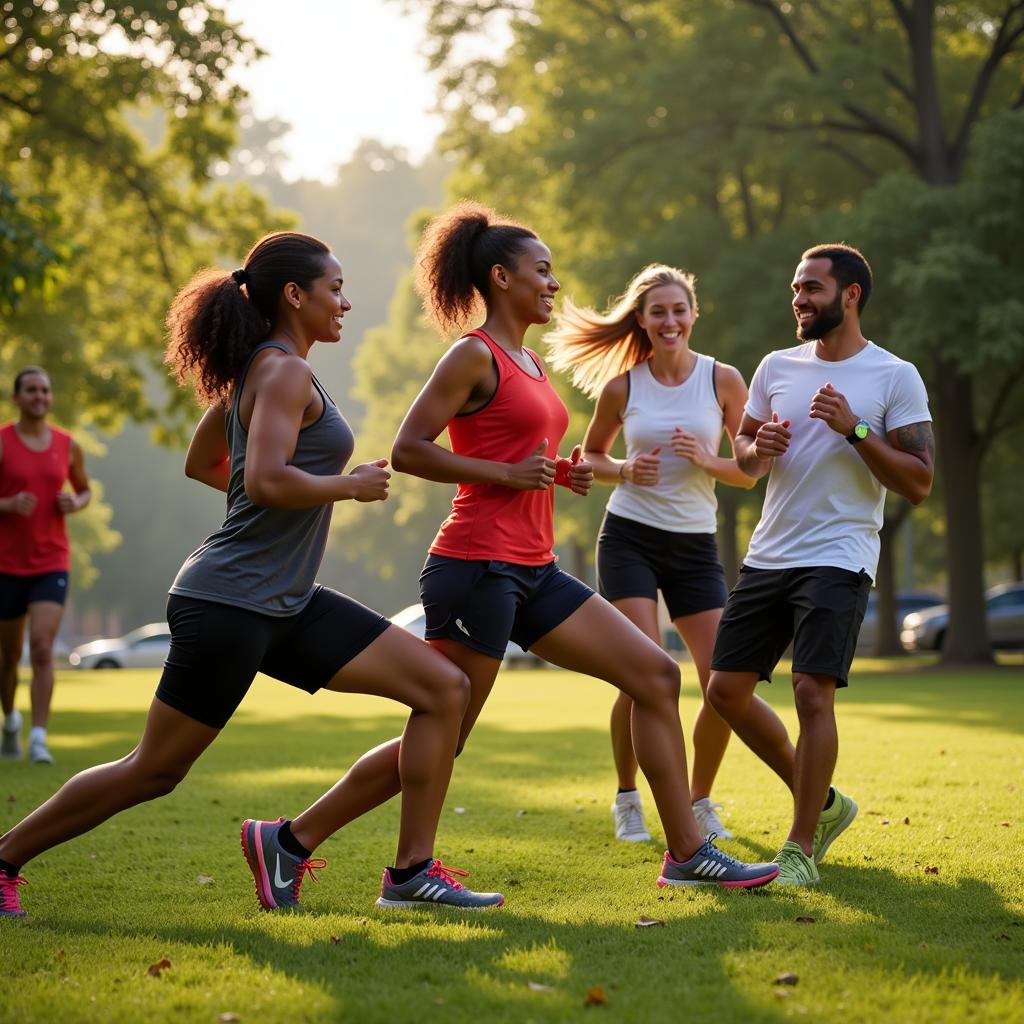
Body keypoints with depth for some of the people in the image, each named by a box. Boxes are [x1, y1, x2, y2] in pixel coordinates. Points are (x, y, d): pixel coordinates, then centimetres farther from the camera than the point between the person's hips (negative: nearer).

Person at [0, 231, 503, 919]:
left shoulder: (257, 371, 16)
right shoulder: (286, 372, -13)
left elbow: (201, 463, 26)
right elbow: (267, 480, -27)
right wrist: (351, 485, -12)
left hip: (286, 604, 10)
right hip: (230, 602, -10)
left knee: (445, 688, 0)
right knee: (155, 771, 0)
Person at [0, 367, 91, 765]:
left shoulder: (68, 445, 3)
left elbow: (85, 491, 18)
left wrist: (74, 504, -5)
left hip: (52, 564, 1)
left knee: (42, 648, -16)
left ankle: (38, 740, -16)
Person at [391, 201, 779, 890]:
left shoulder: (530, 362, 19)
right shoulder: (475, 356, -8)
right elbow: (408, 450, -14)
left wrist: (563, 473, 9)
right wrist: (508, 473, -16)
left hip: (533, 570, 9)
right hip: (477, 567, -9)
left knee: (657, 676, 5)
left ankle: (688, 853, 8)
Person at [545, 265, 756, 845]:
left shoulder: (723, 380, 0)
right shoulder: (621, 387, -1)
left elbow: (752, 472, 3)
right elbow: (592, 454, 14)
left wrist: (708, 461, -16)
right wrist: (623, 470, -7)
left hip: (695, 545, 2)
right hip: (630, 538, -2)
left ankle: (700, 802, 17)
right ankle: (627, 799, 8)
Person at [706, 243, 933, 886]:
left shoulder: (895, 377, -4)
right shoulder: (777, 368, 11)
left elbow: (919, 484, -8)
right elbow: (745, 457, 21)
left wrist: (854, 429, -18)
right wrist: (759, 449, -2)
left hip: (839, 560, -6)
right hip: (768, 557, 6)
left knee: (813, 692, -17)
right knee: (728, 689, 5)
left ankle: (802, 848, -4)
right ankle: (823, 802, 23)